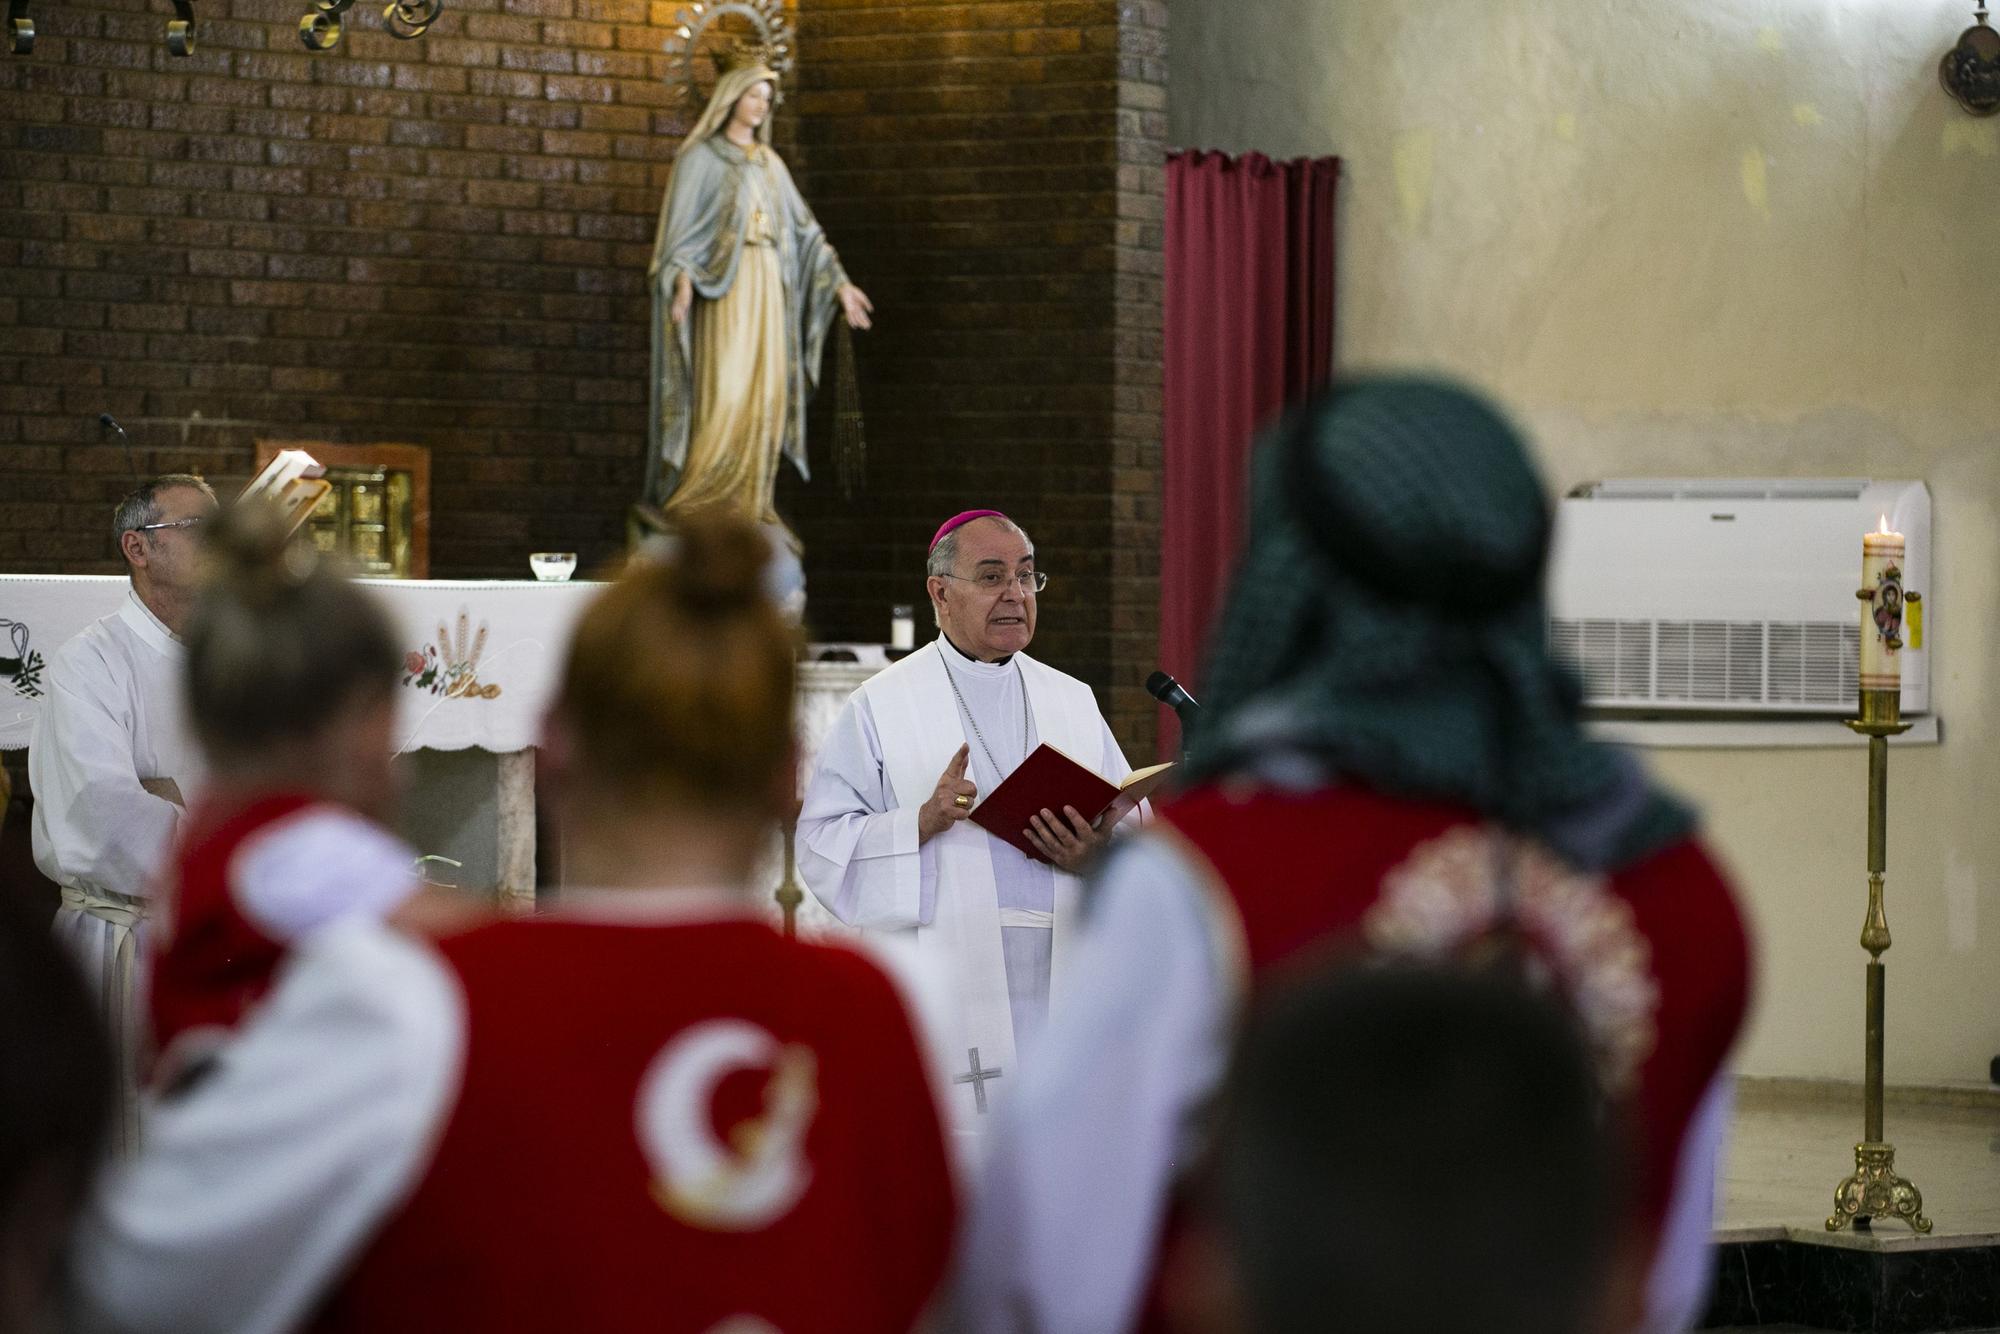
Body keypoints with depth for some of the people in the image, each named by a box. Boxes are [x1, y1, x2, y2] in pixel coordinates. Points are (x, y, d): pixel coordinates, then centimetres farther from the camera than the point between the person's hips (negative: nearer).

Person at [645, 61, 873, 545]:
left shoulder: (770, 164, 18)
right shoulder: (700, 157, 1)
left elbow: (804, 228, 18)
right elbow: (682, 227, -7)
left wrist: (838, 282, 12)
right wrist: (683, 280, -23)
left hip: (768, 290, 6)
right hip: (722, 286, -6)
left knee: (764, 397, 1)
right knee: (725, 394, -15)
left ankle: (749, 503, 3)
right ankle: (698, 504, -12)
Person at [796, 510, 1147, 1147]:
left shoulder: (1073, 703, 17)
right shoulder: (880, 707, 5)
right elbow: (822, 844, -1)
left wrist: (1094, 855, -9)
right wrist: (922, 822, -17)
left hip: (1065, 989, 4)